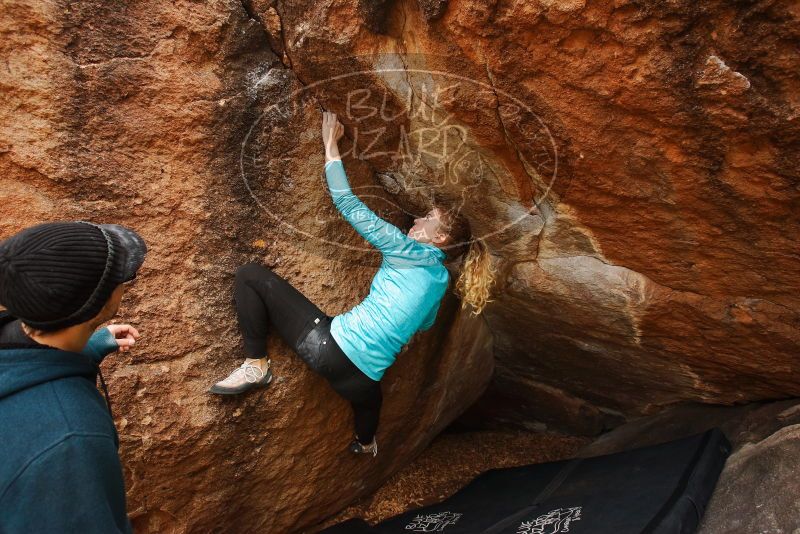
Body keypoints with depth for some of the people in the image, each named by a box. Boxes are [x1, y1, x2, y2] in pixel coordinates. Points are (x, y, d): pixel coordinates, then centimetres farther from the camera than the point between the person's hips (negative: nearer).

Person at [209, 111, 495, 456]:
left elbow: (349, 204, -3)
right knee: (367, 390, 48)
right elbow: (424, 324, 34)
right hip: (365, 372, 8)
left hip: (333, 346, -8)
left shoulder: (410, 252, -5)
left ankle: (256, 365, -2)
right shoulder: (441, 279, 14)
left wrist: (330, 145, 5)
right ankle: (365, 443, 72)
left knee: (250, 275, -3)